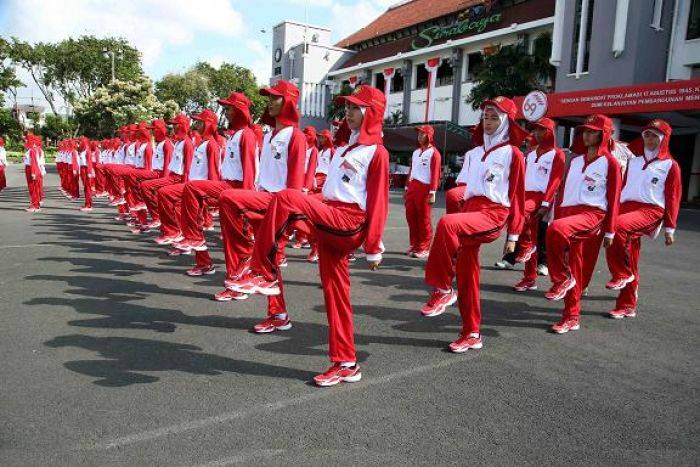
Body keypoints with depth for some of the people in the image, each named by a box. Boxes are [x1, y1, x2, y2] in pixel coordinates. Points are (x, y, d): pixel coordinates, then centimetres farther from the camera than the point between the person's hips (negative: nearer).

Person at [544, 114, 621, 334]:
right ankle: (572, 316, 15)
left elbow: (613, 199, 1)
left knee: (556, 230, -35)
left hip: (592, 214, -5)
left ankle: (562, 278, -15)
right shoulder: (576, 160, 17)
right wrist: (556, 216, 13)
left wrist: (609, 232, -1)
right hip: (568, 212, 6)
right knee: (574, 267, 5)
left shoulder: (609, 163, 2)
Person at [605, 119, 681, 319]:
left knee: (619, 225, -36)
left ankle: (622, 275, -19)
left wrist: (669, 229, 0)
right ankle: (627, 306, 12)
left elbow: (673, 198, 4)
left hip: (651, 210, -5)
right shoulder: (634, 159, 18)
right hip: (626, 207, 5)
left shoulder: (670, 165, 5)